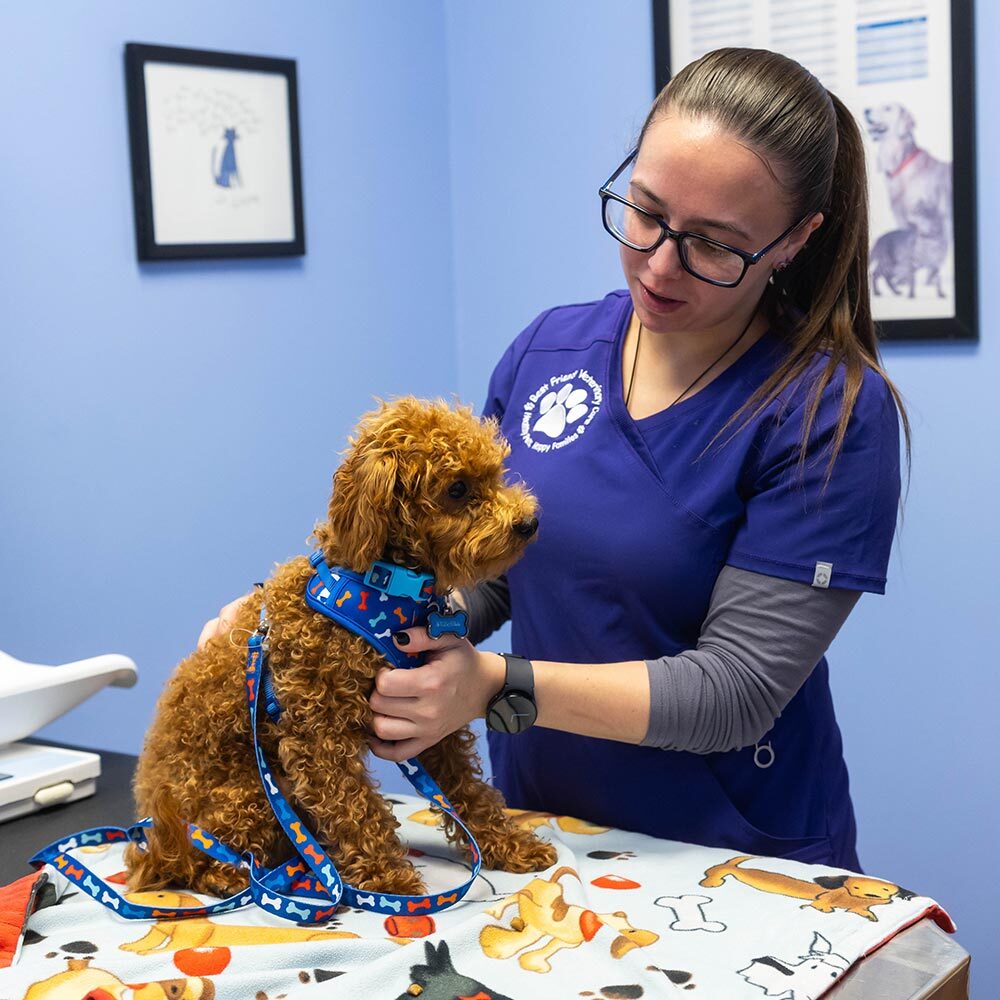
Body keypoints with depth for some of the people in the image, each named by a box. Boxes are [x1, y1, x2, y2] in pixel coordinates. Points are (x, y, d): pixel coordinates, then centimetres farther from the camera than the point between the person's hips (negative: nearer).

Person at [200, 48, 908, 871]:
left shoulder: (834, 412, -14)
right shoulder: (548, 349, 2)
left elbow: (737, 688, -17)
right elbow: (483, 577, 8)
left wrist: (501, 687, -26)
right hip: (537, 824, 3)